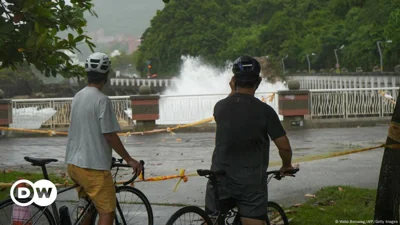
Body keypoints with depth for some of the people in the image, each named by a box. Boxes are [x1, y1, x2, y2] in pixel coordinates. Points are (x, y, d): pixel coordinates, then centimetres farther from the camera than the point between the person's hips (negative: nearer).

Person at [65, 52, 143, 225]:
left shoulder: (78, 97, 10)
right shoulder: (102, 100, -16)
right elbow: (110, 135, -16)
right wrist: (129, 159, -7)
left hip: (74, 163, 9)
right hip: (94, 166, -9)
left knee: (91, 206, 22)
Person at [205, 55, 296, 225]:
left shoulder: (220, 106, -2)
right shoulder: (265, 111, -11)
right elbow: (284, 147, -7)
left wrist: (233, 91, 19)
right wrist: (286, 166, 11)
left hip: (220, 180, 3)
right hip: (252, 183, -2)